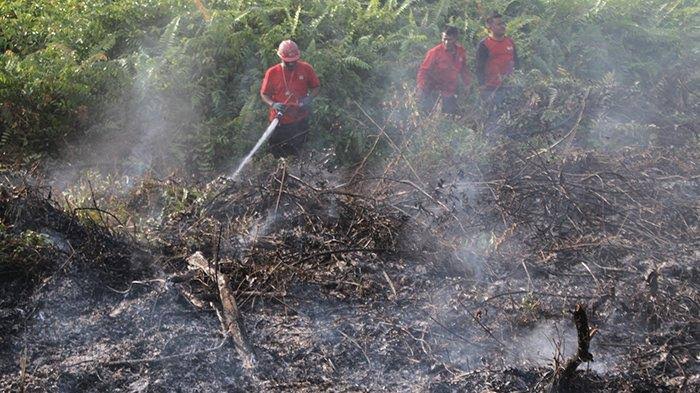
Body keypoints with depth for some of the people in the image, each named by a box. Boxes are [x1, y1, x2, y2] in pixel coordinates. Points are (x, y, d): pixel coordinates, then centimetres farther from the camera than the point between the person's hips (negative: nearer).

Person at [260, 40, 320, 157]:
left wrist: (308, 99, -15)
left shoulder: (306, 69, -6)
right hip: (279, 121, -1)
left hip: (300, 121, 1)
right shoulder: (272, 73, -9)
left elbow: (316, 87, 6)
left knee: (295, 154, 16)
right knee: (277, 156, 8)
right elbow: (264, 94, 0)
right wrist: (273, 104, -21)